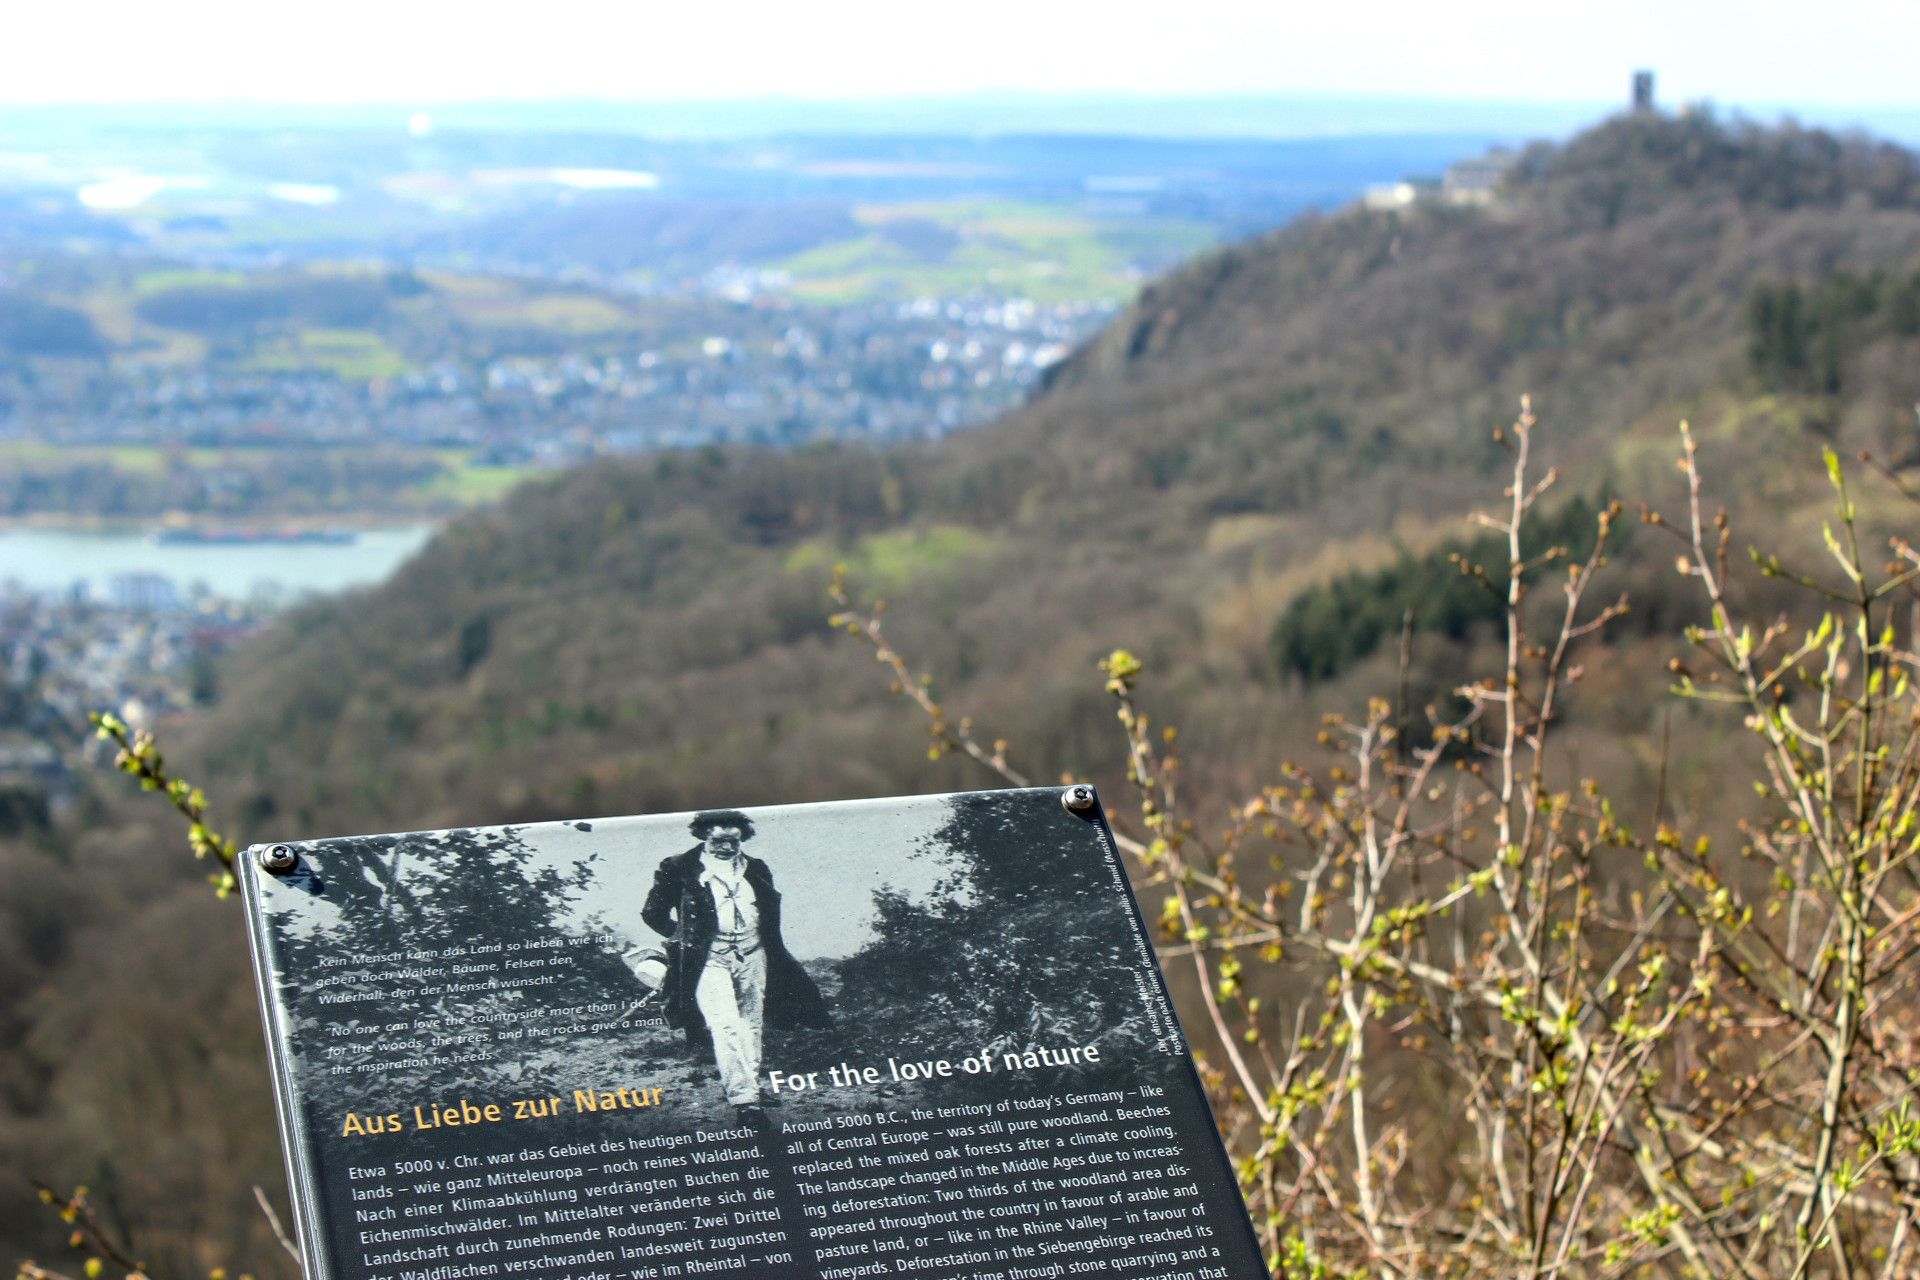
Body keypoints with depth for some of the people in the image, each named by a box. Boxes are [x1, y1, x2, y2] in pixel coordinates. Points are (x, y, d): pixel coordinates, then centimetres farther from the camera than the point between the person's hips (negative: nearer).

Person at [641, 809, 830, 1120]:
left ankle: (751, 1083, 26)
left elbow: (770, 913, 23)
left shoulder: (756, 870, 10)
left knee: (752, 1023, 11)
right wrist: (686, 937, 2)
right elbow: (653, 913, 3)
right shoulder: (679, 870, -3)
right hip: (709, 959, -5)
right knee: (725, 1025, -17)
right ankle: (743, 1096, -20)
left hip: (752, 955, 5)